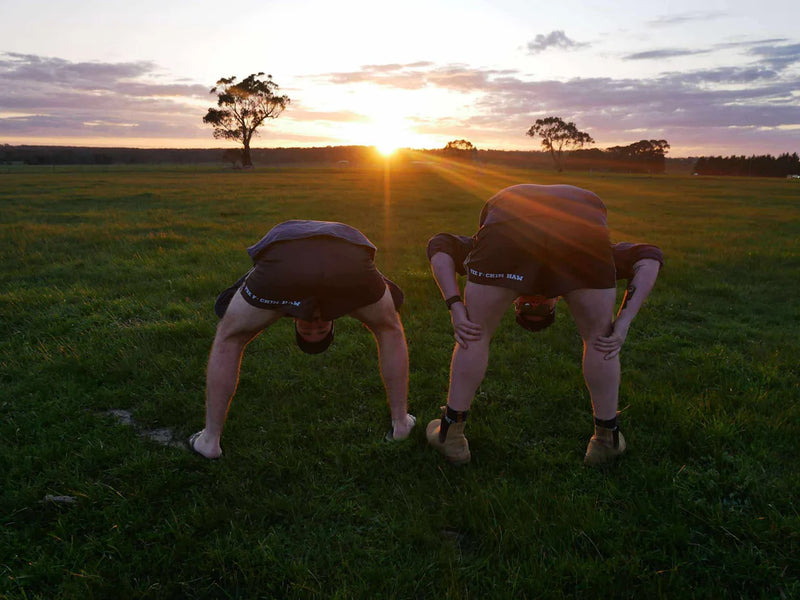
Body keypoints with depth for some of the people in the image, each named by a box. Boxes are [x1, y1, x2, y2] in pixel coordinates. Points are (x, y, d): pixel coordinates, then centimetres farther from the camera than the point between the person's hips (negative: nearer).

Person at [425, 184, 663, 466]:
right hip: (585, 223, 1)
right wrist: (622, 324, 21)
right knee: (599, 336, 24)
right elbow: (649, 258, 29)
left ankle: (451, 435, 34)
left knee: (476, 333, 21)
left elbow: (439, 246, 25)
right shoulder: (586, 254, 42)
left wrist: (456, 309, 16)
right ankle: (606, 439, 37)